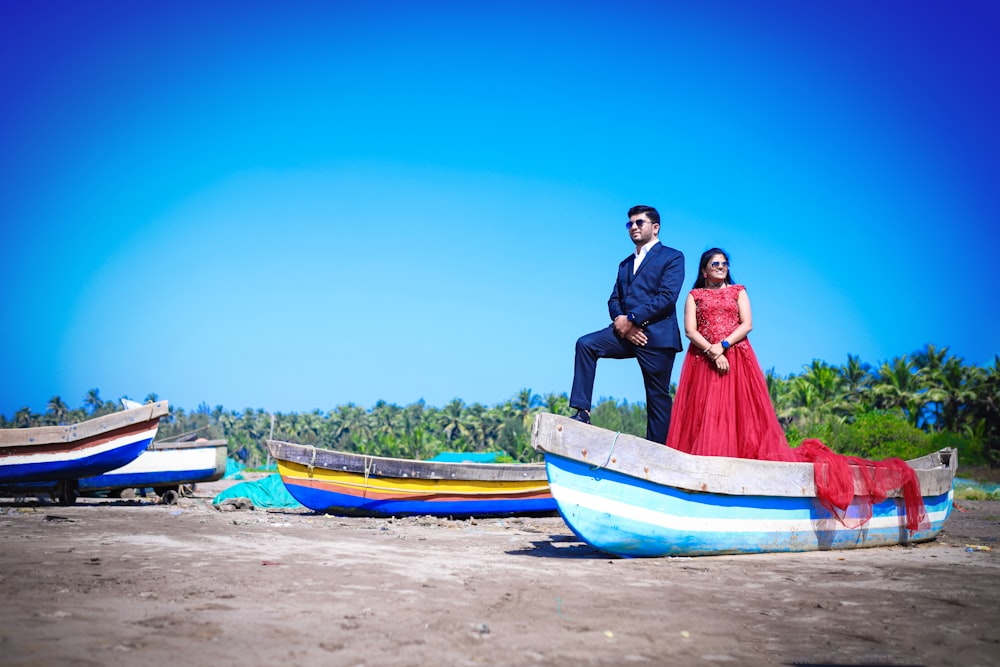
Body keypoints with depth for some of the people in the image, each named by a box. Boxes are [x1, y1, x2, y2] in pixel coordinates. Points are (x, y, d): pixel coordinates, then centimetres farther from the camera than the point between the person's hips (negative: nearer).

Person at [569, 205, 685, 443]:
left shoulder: (672, 257, 3)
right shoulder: (625, 264, 25)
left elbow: (667, 296, -11)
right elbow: (614, 300, 16)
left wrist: (631, 319, -16)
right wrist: (621, 321, -8)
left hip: (656, 334, -6)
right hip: (627, 333, 6)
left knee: (658, 396, -2)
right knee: (585, 344, -17)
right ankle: (582, 412, -20)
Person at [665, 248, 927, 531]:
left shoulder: (738, 292, 15)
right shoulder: (694, 295, 14)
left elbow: (747, 324, 2)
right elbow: (690, 330, 1)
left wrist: (723, 344, -13)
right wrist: (712, 351, -14)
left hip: (737, 360, 0)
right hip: (703, 361, 0)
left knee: (739, 410, -8)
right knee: (704, 413, -9)